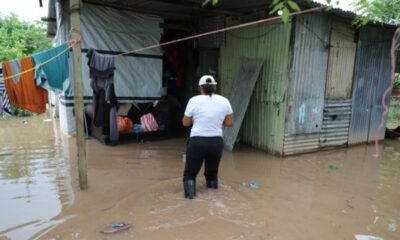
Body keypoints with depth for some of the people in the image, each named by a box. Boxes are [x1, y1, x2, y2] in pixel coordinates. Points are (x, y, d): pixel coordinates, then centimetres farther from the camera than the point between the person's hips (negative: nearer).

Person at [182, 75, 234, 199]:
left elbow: (185, 123, 2)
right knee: (212, 172, 24)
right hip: (217, 142, 3)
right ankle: (212, 182, 2)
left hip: (197, 141, -2)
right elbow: (230, 123, 8)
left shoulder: (194, 100, -5)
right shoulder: (224, 101, 2)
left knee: (190, 173, 8)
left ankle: (189, 183, -17)